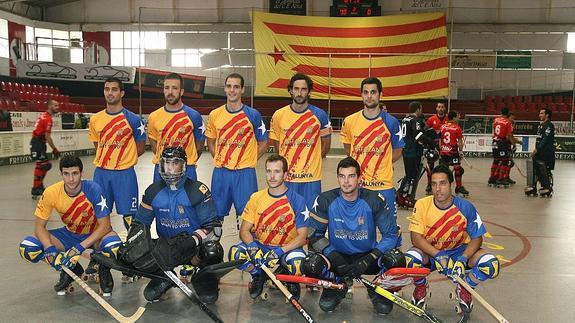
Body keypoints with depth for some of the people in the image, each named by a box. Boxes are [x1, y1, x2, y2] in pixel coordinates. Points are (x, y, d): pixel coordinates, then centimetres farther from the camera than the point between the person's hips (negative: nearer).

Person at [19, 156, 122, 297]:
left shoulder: (93, 189, -26)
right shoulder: (51, 193, -18)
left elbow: (105, 225, -25)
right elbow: (39, 225, -11)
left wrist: (80, 248, -33)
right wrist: (50, 250, -28)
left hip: (95, 235, -3)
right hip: (70, 234, 4)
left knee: (113, 246, -38)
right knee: (27, 247, -18)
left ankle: (104, 270, 1)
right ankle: (72, 269, 7)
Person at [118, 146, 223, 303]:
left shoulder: (198, 190, -12)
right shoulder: (153, 191, 2)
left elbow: (213, 226, -15)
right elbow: (139, 222, 11)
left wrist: (193, 240, -30)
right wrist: (131, 243, -9)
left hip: (194, 245, -4)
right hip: (165, 245, 4)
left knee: (212, 252, -37)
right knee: (131, 255, -19)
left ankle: (204, 277, 1)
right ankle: (164, 277, 9)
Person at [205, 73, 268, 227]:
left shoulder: (253, 115, -3)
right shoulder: (214, 115, 5)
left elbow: (263, 143, 4)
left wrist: (248, 161, -4)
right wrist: (220, 160, 4)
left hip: (245, 173, -3)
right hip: (220, 172, 3)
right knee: (216, 213, 12)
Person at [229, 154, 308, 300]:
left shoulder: (297, 200, -9)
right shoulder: (256, 198, -1)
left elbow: (302, 236, -12)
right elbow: (244, 231, 0)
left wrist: (280, 251, -27)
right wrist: (252, 247, -22)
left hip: (287, 248, -2)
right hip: (259, 245, 3)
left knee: (298, 263, -34)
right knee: (235, 252, -26)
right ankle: (259, 275, 8)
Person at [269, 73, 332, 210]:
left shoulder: (319, 115, -3)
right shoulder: (279, 115, 1)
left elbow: (326, 144, 9)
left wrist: (311, 162, 8)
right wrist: (289, 161, 10)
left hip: (311, 178, -1)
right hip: (286, 177, 1)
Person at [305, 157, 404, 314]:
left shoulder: (374, 200, -13)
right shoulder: (326, 200, -11)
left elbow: (391, 234, -12)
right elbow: (314, 234, -6)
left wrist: (368, 259, -23)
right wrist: (333, 256, -20)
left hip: (368, 256, 0)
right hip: (337, 256, 1)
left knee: (397, 260, -29)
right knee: (311, 265, -28)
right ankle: (337, 287, 8)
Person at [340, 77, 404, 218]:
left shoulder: (391, 122, -4)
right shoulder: (350, 121, 1)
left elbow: (397, 151, 6)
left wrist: (379, 164, 0)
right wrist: (360, 164, 6)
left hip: (383, 186, -1)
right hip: (357, 185, 2)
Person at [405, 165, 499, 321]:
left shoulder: (465, 207, -17)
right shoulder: (422, 204, -17)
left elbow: (477, 238, -10)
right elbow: (416, 237, -19)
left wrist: (463, 259, -27)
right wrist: (438, 255, -32)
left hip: (459, 250, 1)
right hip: (429, 251, -1)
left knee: (491, 264, -26)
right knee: (409, 259, -34)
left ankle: (464, 288, 9)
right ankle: (421, 287, 4)